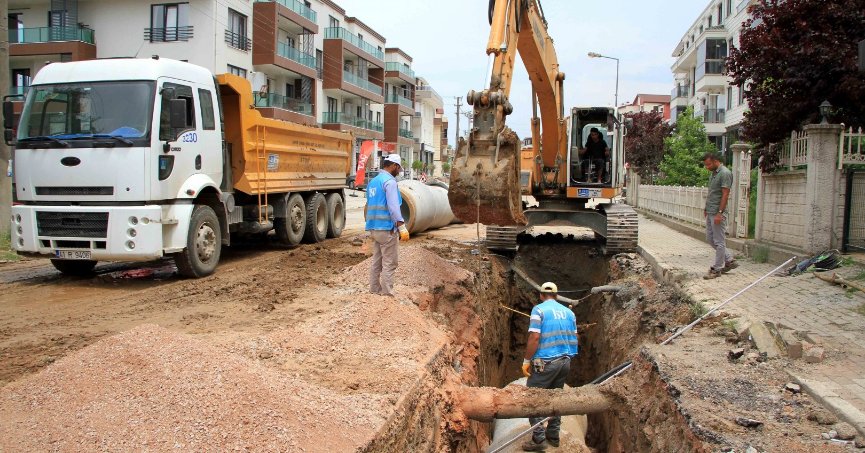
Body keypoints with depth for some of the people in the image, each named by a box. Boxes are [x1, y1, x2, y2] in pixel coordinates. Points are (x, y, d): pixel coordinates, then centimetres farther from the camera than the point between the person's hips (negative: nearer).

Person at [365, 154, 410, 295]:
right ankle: (387, 293, -3)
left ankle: (374, 289, 16)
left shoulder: (372, 182, 16)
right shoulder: (389, 181, -12)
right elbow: (393, 207, -21)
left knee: (376, 260, 13)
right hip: (387, 228, -9)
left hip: (374, 228, 9)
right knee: (390, 263, -4)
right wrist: (402, 227, -23)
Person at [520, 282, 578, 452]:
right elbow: (573, 338, 12)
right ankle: (553, 436, 23)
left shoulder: (539, 310, -9)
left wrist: (526, 361, -10)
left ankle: (539, 439, -4)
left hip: (545, 362, -6)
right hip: (565, 361, 7)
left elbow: (534, 337, -16)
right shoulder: (569, 312, 9)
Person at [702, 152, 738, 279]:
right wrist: (706, 208, 19)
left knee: (719, 241, -2)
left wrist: (719, 213, -22)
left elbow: (725, 194, -19)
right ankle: (729, 261, 24)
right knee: (710, 238, 15)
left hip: (717, 213, -10)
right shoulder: (713, 173, 14)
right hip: (710, 213, 10)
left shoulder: (725, 173, -15)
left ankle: (716, 269, 4)